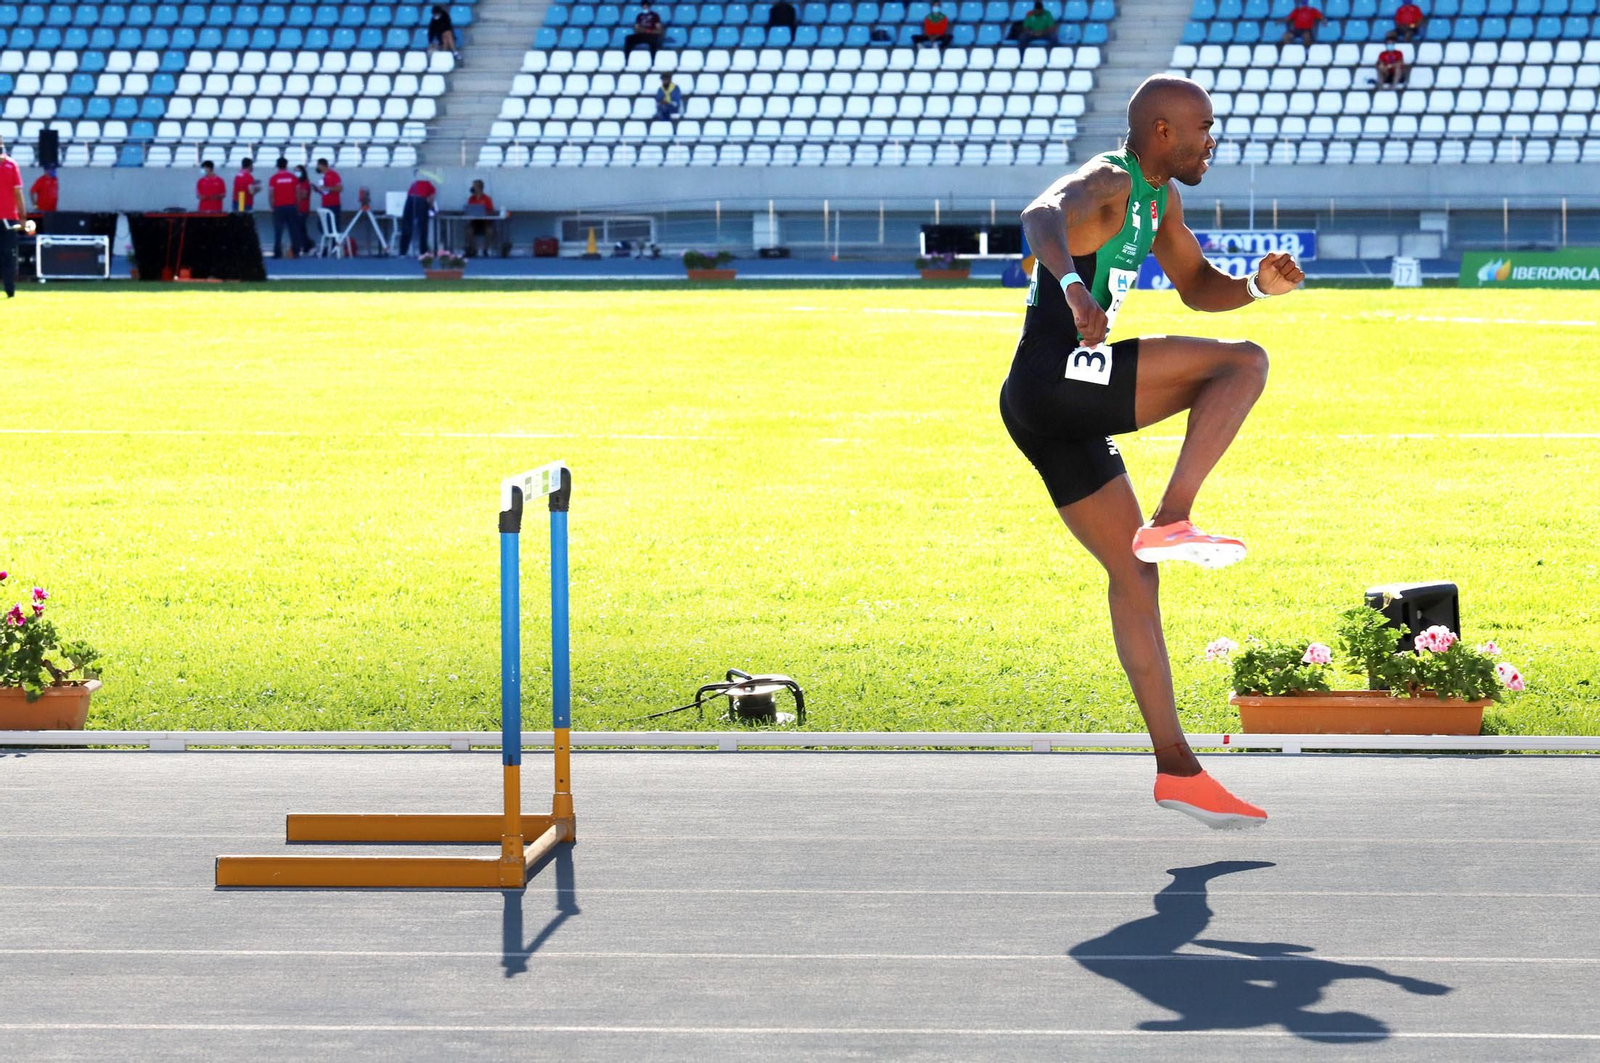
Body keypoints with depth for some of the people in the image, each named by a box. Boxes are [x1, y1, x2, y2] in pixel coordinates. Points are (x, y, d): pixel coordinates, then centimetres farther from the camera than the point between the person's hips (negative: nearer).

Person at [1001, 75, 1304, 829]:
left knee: (1133, 575, 11)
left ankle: (1176, 769, 13)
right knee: (1243, 363, -14)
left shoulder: (1161, 200, 21)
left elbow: (1197, 288, 33)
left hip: (1058, 417, 10)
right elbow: (1041, 214, -33)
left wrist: (1258, 286, 11)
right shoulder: (1108, 183, -10)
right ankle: (1172, 521, -21)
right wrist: (1070, 282, -54)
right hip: (1055, 379, -10)